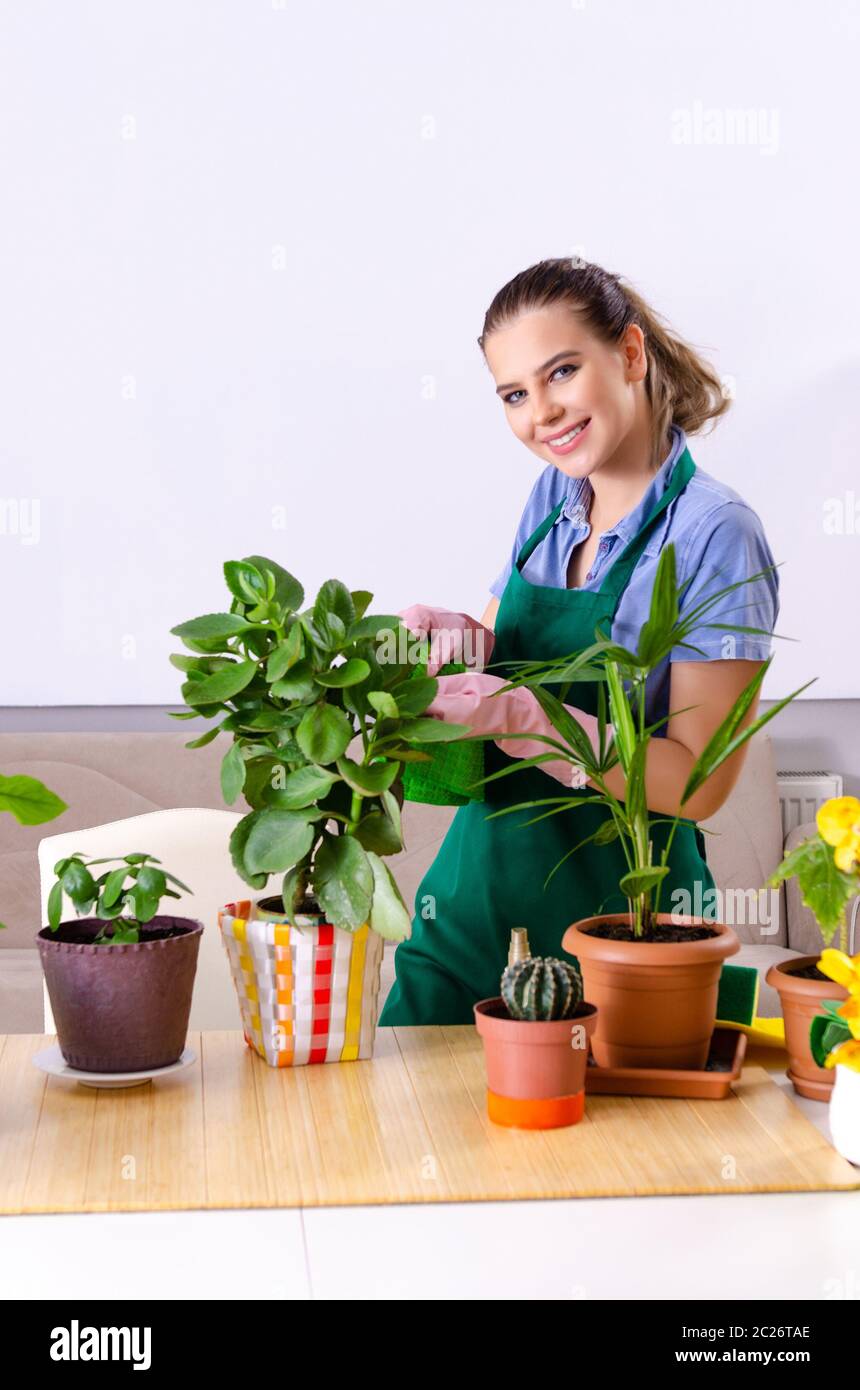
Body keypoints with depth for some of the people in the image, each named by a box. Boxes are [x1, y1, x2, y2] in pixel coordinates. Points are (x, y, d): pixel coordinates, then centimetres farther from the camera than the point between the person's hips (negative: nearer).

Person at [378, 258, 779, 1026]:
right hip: (477, 895, 6)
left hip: (615, 912, -6)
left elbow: (698, 783, -19)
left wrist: (519, 714, -27)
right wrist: (458, 638, -9)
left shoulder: (715, 531, -16)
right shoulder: (554, 495, 4)